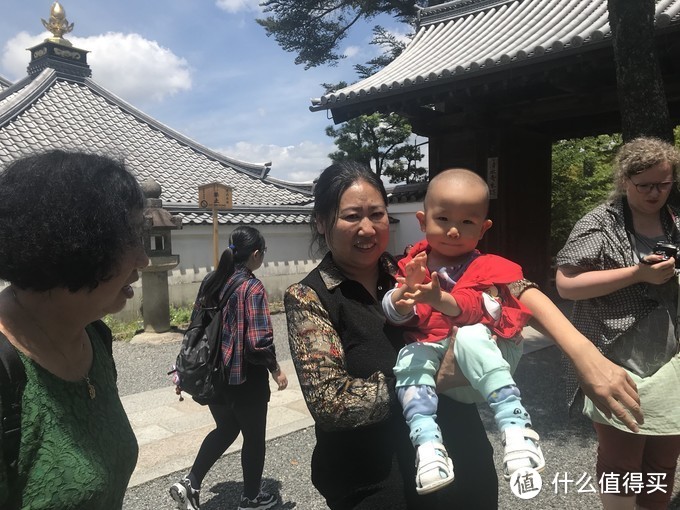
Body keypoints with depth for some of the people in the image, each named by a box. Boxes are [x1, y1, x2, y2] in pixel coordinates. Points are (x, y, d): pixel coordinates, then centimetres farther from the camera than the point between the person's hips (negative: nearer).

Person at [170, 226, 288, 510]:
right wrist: (276, 370, -7)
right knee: (254, 437, 14)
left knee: (225, 429, 26)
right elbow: (258, 342, -24)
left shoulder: (211, 281, 2)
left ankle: (190, 484, 20)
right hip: (244, 378, -7)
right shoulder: (252, 287, -20)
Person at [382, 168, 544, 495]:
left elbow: (485, 311, -21)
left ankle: (516, 429, -39)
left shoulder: (485, 268, -2)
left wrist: (441, 300, -39)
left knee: (471, 337, -34)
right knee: (410, 358, -28)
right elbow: (393, 315, -1)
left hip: (477, 370, -3)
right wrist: (405, 292, -24)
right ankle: (428, 444, -37)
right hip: (432, 355, 3)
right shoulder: (413, 265, 6)